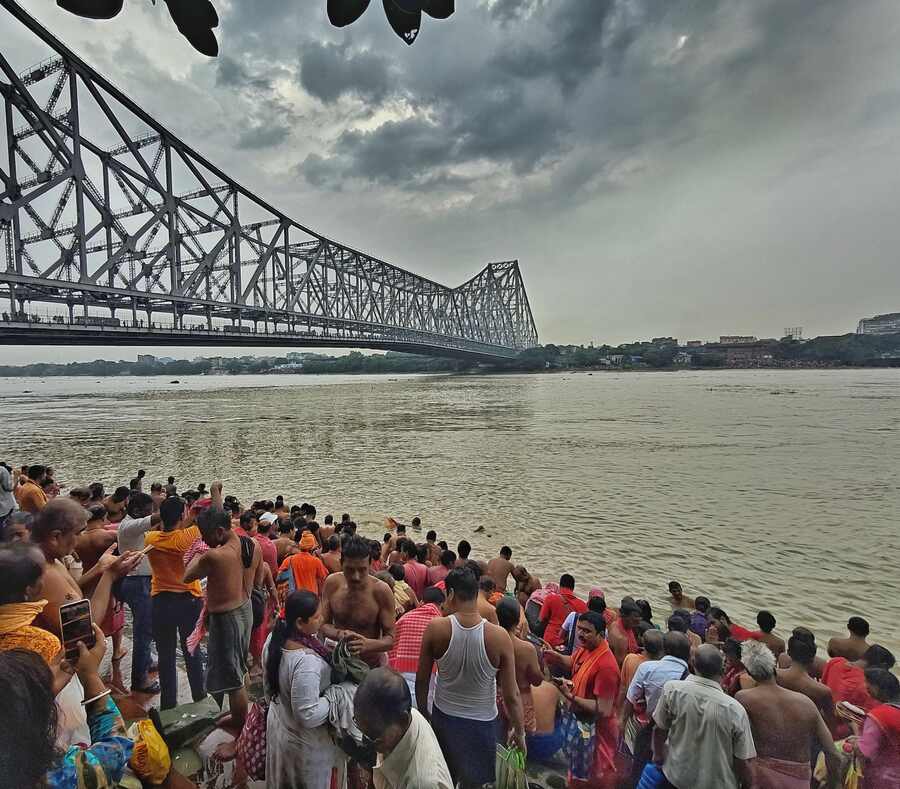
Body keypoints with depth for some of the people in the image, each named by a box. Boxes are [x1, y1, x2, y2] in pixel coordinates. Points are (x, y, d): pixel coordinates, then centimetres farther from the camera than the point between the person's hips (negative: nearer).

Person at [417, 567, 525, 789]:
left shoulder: (435, 629, -20)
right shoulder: (499, 637, -21)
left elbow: (422, 680, -7)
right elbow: (511, 695, -13)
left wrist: (422, 712, 10)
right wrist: (519, 731, 3)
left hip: (443, 718, 1)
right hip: (482, 722, 0)